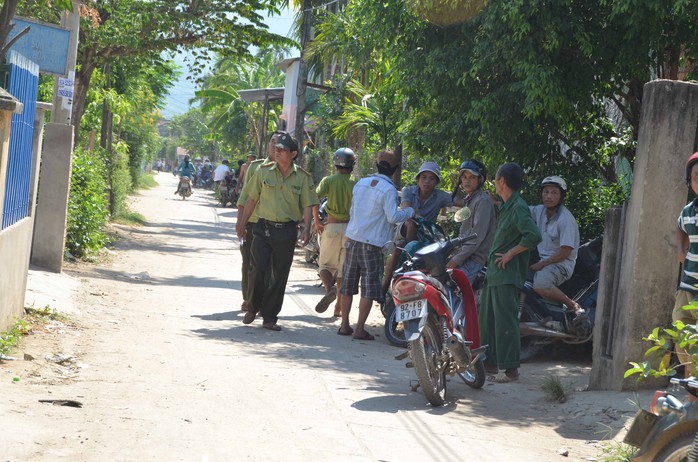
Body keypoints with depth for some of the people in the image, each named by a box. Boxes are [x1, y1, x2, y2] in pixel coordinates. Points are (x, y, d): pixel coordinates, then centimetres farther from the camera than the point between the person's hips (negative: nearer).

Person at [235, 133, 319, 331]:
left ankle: (269, 318, 13)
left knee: (280, 276, 4)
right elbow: (252, 199, 11)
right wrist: (242, 223, 12)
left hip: (287, 231, 0)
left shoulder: (302, 178, 2)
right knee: (259, 269, -12)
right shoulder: (264, 172, 4)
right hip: (263, 228, 0)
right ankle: (252, 308, 12)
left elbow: (308, 206, 2)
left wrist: (307, 228, -12)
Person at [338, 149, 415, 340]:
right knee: (370, 287, -1)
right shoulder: (388, 189, -12)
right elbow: (393, 217, -17)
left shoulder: (361, 183, 8)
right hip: (372, 243, -6)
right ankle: (359, 329, -4)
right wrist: (410, 211, -1)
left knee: (348, 284, 13)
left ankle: (344, 325, 18)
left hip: (352, 238, 6)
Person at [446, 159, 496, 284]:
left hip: (474, 258, -10)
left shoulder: (483, 201, -11)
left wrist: (457, 259, -19)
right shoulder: (468, 200, 21)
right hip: (464, 254, 10)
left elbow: (478, 235, -18)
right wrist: (454, 254, 18)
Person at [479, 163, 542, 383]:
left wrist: (509, 254, -19)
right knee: (487, 317, 16)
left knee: (505, 320, -10)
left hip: (507, 274, -11)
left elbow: (534, 236, -27)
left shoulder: (518, 208, -16)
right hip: (494, 273, 11)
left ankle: (511, 369, -7)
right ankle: (490, 362, 27)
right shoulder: (505, 206, 15)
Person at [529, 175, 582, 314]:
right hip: (543, 259, 8)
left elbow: (565, 252, -18)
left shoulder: (566, 219, -16)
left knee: (540, 286, -34)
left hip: (561, 263, -8)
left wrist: (541, 264, -18)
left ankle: (574, 306, -16)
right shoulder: (540, 211, 6)